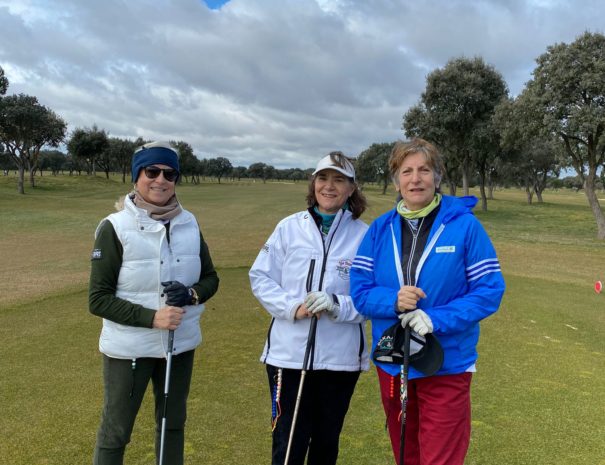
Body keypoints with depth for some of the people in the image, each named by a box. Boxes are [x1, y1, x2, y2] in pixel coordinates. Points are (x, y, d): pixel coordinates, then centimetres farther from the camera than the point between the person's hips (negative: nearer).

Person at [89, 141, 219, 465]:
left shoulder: (189, 224, -2)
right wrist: (151, 317, -23)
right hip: (129, 348, -4)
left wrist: (193, 294, -16)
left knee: (173, 423, 22)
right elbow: (98, 299, -13)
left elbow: (211, 278, 6)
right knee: (115, 432, 13)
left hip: (181, 343, 4)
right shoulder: (115, 227, -14)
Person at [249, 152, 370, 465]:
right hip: (289, 353, 0)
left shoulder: (364, 235, -2)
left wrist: (337, 306, -21)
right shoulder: (289, 227, 1)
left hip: (341, 357, 0)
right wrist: (291, 307, -13)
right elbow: (260, 277, 2)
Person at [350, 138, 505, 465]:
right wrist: (394, 301, -23)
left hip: (446, 368, -3)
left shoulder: (464, 225, -10)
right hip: (391, 363, 4)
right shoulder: (380, 229, -1)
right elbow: (359, 291, -3)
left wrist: (437, 319, -23)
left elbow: (490, 290, -11)